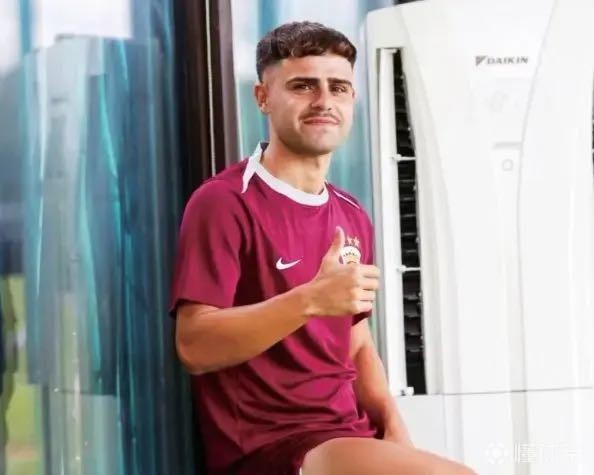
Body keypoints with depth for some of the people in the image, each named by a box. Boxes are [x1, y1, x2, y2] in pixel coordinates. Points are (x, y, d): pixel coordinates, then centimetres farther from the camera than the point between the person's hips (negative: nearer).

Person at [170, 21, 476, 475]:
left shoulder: (353, 216, 14)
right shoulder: (223, 202, -8)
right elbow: (194, 346, -16)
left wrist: (393, 426, 1)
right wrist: (310, 300, -27)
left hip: (351, 438, 7)